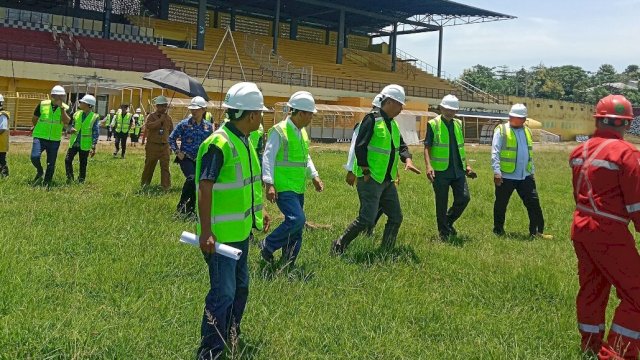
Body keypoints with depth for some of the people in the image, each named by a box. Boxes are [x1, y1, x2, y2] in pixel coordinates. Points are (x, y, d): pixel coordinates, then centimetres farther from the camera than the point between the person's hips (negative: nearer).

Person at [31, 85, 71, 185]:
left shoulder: (65, 108, -1)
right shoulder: (43, 104, -2)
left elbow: (66, 121, -18)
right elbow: (34, 119, 11)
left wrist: (61, 107, -21)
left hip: (55, 139, 1)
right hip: (40, 137, -1)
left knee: (51, 164, 5)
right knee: (35, 157, -20)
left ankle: (46, 183, 19)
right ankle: (39, 172, 10)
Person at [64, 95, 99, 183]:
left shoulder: (94, 117, -8)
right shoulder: (77, 114, 4)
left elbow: (96, 133, -7)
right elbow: (71, 124, 16)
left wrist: (93, 147, -12)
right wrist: (70, 129, -10)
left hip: (85, 145, -3)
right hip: (74, 142, 4)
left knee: (83, 163, 5)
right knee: (68, 160, -4)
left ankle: (81, 180, 18)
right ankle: (70, 178, 11)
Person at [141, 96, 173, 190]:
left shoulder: (168, 118, 10)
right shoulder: (151, 116, -2)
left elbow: (171, 132, 19)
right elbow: (148, 126, -23)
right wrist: (160, 120, -20)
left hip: (165, 146, 2)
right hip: (152, 146, -2)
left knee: (165, 166, -1)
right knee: (149, 165, 8)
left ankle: (166, 186, 2)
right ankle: (144, 184, 23)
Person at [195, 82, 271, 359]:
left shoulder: (244, 141, 9)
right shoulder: (219, 144, -21)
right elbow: (205, 189, -24)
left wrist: (259, 211, 22)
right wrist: (206, 232, -26)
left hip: (241, 231, 10)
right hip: (221, 234, -10)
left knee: (240, 286, 22)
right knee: (223, 293, -5)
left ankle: (230, 336, 41)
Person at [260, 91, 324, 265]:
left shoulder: (302, 132, 16)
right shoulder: (279, 131, -11)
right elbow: (268, 157, -15)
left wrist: (314, 176, 16)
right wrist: (269, 184, -20)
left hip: (298, 188, 9)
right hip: (283, 187, -9)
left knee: (297, 227, 9)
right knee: (297, 219, -20)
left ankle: (288, 263, 20)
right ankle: (267, 246, -2)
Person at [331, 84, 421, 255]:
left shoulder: (393, 124, 14)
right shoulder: (372, 119, -13)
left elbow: (401, 145, 19)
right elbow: (360, 146, -18)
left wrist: (407, 159, -3)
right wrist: (366, 173, -18)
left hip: (388, 180, 9)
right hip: (370, 179, -9)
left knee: (396, 217, 10)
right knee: (367, 219, -11)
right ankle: (338, 246, 5)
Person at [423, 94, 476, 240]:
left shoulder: (458, 124, 12)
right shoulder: (433, 124, -5)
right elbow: (427, 147, -8)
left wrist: (467, 165, 15)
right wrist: (428, 166, -21)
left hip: (458, 170, 5)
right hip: (441, 171, -5)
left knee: (464, 198, -1)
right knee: (442, 203, 2)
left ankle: (449, 221, 23)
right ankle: (444, 233, 16)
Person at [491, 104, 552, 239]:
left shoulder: (527, 131, 13)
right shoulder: (501, 130, -6)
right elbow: (495, 153, -11)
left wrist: (531, 171, 20)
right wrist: (496, 172, -19)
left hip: (525, 176, 5)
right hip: (506, 176, -5)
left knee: (534, 203, 3)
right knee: (501, 204, 6)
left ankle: (537, 231, 10)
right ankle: (498, 230, 21)